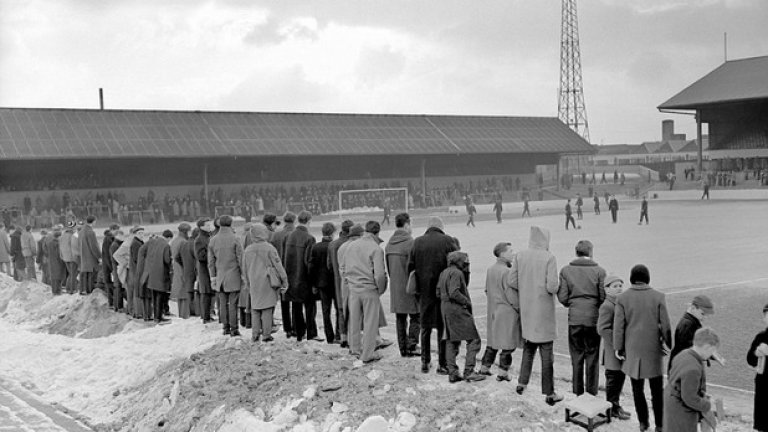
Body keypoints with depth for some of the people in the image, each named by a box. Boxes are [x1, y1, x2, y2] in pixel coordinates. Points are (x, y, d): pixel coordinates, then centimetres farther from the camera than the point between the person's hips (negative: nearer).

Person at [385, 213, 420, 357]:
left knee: (400, 318, 12)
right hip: (408, 286, -7)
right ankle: (411, 346, -1)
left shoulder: (389, 244, 9)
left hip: (395, 287, 7)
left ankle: (403, 348, 16)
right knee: (415, 317, 2)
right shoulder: (410, 242, -14)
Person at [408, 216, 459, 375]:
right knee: (443, 327, 6)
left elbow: (410, 267, 2)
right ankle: (442, 364, 9)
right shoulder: (448, 241, -8)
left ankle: (425, 362, 22)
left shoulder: (417, 242, -1)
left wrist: (417, 288, 11)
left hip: (425, 292, 3)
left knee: (425, 328, 16)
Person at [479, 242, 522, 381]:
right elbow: (512, 296, -18)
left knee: (493, 341, 18)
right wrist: (520, 309, -7)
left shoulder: (490, 269, 7)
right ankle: (503, 373, 4)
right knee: (508, 344, 1)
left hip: (493, 311, 8)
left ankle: (484, 368, 23)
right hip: (507, 312, -8)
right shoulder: (506, 272, -18)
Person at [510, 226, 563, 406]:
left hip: (526, 309, 4)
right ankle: (549, 394, 11)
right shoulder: (549, 258, -15)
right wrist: (557, 284, 3)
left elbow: (513, 281, 0)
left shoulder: (520, 256, -3)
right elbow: (552, 286, -19)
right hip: (543, 311, -4)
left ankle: (522, 383, 24)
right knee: (546, 353, 5)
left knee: (528, 348, 22)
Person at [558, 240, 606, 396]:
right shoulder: (599, 271, -5)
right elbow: (604, 297, -7)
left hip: (574, 319, 1)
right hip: (594, 319, -1)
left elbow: (562, 297, -4)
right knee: (592, 357, 8)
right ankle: (592, 394, 12)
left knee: (576, 357, 10)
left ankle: (578, 394, 16)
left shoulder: (566, 270, -1)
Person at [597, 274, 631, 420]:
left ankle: (615, 405, 28)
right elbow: (602, 329, -22)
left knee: (620, 377, 16)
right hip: (613, 350, -9)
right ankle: (612, 408, 14)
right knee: (613, 378, 2)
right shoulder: (607, 306, -17)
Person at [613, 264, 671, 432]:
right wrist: (670, 344, 7)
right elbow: (665, 325, -4)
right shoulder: (658, 297, -7)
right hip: (654, 349, 0)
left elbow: (618, 326, -5)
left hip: (633, 349, 0)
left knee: (637, 388, 12)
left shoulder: (622, 298, -6)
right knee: (657, 389, 10)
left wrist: (618, 348, 2)